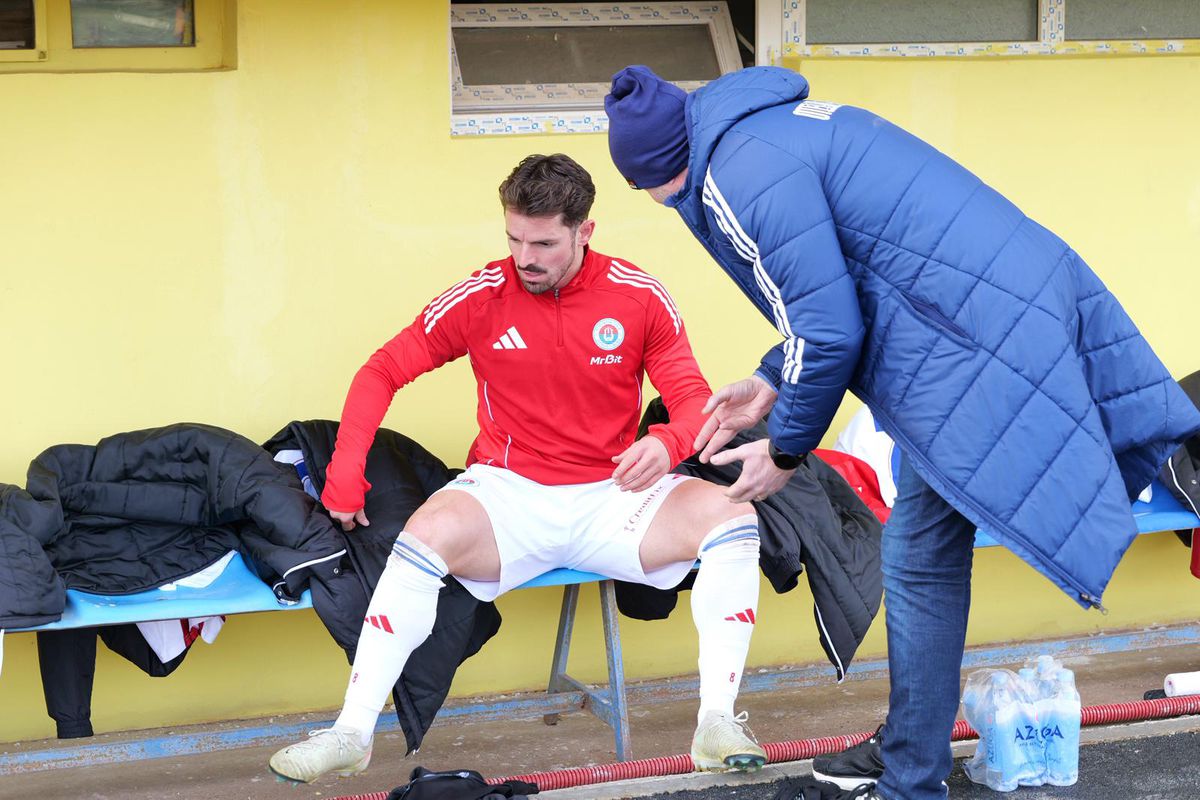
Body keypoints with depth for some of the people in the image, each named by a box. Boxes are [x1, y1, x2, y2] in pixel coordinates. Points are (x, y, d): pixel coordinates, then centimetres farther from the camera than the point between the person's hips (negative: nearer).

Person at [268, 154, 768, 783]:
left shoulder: (639, 298, -1)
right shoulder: (481, 297, -3)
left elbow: (695, 399, 0)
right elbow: (382, 372, 2)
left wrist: (667, 443, -25)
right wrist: (343, 480, -8)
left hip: (611, 496, 1)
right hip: (509, 494, -1)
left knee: (730, 516, -23)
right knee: (432, 530, -32)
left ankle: (716, 723, -21)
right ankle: (352, 733, -26)